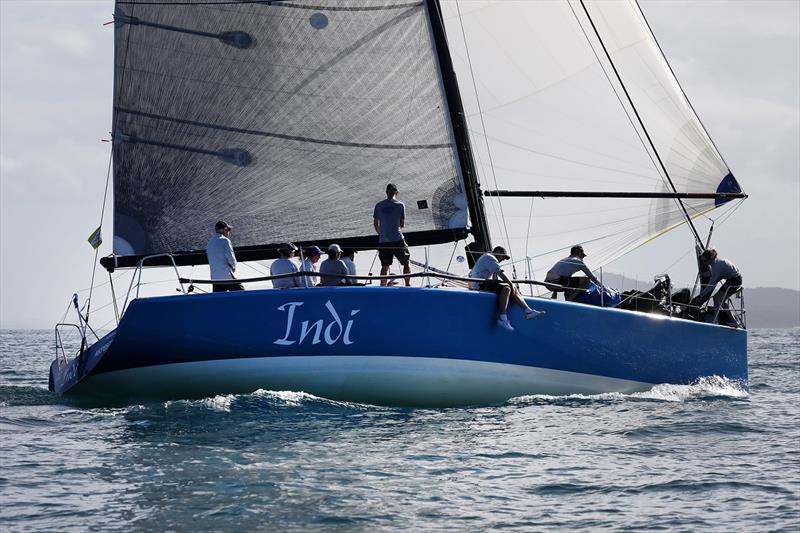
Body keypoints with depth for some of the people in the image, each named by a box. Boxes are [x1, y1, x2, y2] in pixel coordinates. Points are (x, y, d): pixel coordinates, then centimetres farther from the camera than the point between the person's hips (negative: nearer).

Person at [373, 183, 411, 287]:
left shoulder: (378, 205, 5)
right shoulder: (400, 205, -3)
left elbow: (375, 224, 10)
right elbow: (402, 224, 0)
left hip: (383, 241, 3)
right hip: (397, 239, -3)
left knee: (385, 266, 10)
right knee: (406, 263, 9)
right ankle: (408, 285, 2)